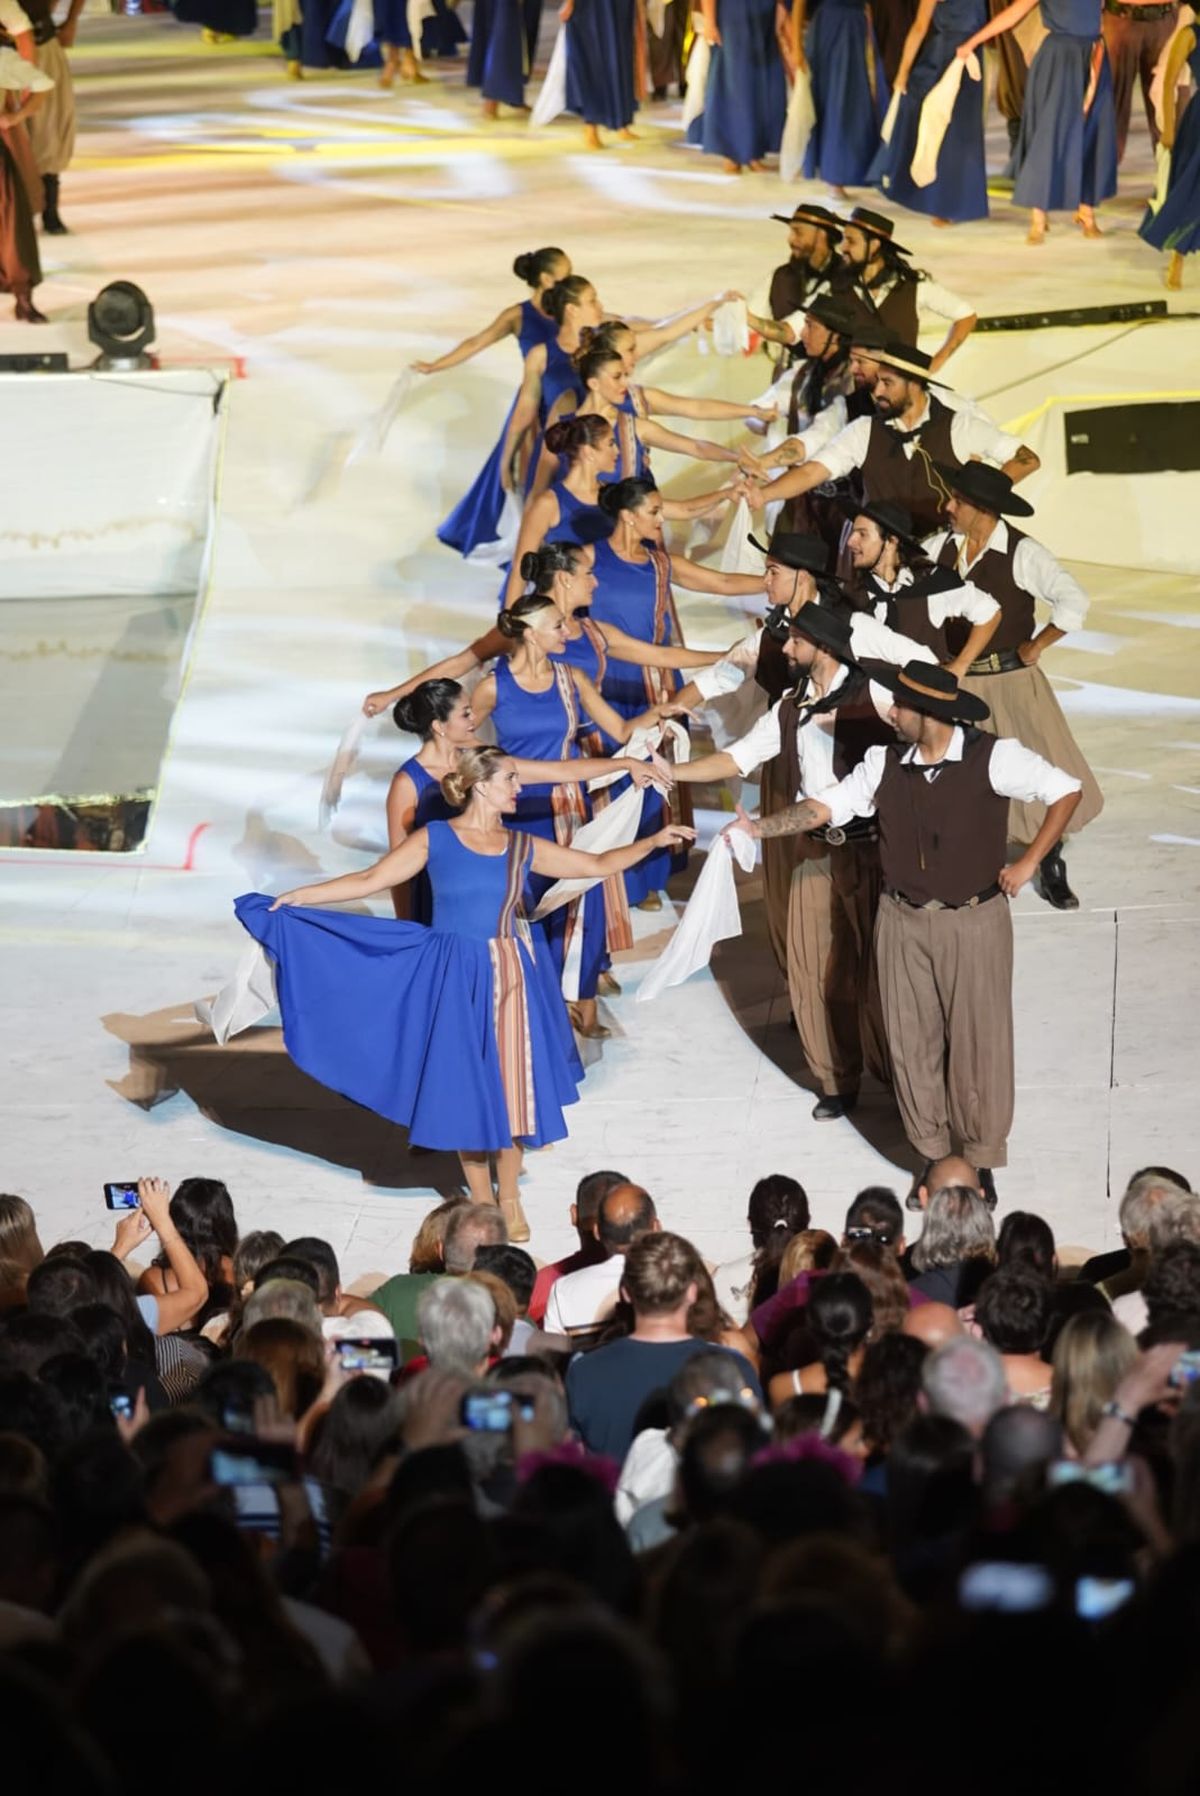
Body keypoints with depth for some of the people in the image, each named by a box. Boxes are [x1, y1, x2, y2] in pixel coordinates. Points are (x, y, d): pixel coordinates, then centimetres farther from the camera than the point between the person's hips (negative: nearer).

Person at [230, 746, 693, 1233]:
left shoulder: (523, 847, 7)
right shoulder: (436, 839, -3)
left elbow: (598, 865, 12)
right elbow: (370, 881, -3)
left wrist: (653, 842, 6)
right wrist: (300, 896, -8)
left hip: (510, 976, 3)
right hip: (455, 978, -3)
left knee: (512, 1087, 1)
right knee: (465, 1090, 1)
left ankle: (510, 1200, 13)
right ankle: (481, 1200, 14)